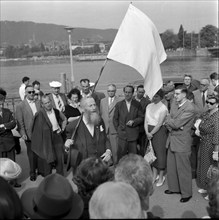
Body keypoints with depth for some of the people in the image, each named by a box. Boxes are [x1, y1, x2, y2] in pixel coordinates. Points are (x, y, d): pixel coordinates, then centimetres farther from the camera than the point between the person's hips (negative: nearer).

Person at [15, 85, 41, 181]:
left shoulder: (39, 103, 7)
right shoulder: (20, 106, -3)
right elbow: (20, 122, -5)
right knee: (32, 154, 8)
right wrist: (23, 134, -13)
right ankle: (32, 173, 24)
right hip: (29, 134, -3)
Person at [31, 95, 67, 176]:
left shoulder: (56, 111, 1)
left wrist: (62, 129, 12)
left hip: (57, 136, 4)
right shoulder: (40, 114, -11)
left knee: (60, 157, 8)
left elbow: (64, 119, 18)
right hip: (46, 139, -3)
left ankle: (60, 177, 25)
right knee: (48, 158, 6)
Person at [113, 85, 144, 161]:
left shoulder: (137, 105, 5)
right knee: (121, 155, 0)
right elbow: (115, 119, 10)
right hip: (122, 133, 0)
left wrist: (134, 121, -12)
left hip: (133, 134, 0)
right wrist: (118, 129, 3)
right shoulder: (119, 104, 6)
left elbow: (141, 118, 5)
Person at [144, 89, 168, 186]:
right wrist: (147, 132, -6)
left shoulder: (163, 108, -8)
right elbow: (146, 121, 7)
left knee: (160, 153, 1)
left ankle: (161, 176, 14)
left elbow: (159, 123, -13)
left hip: (159, 131, -5)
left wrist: (151, 133, -12)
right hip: (149, 132, 6)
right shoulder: (149, 106, 10)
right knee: (152, 153, 10)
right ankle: (154, 175, 23)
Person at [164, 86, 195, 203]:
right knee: (171, 166, 17)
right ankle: (174, 187, 35)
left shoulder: (189, 108, -20)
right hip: (172, 140, 8)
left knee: (183, 168, 4)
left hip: (182, 142, -8)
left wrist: (168, 120, -6)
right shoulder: (174, 103, 5)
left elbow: (176, 124, -23)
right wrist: (172, 125, -12)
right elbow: (167, 121, 7)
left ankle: (186, 193, 20)